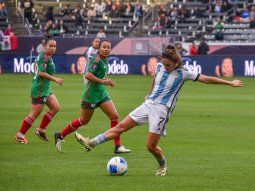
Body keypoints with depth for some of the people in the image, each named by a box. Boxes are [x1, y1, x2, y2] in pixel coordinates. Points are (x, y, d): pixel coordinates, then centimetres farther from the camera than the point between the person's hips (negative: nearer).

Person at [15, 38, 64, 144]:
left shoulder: (47, 57, 12)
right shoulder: (45, 57, -18)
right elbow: (41, 73, -26)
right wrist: (55, 79, -24)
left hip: (45, 88, 10)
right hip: (39, 89, -10)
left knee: (55, 108, 10)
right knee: (34, 114, -3)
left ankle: (41, 130, 17)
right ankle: (20, 134, 9)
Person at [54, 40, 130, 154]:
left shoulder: (105, 61, 10)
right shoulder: (96, 60, -17)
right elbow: (88, 75, -25)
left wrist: (108, 81, 6)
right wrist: (103, 81, -23)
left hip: (102, 93, 8)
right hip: (91, 94, -8)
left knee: (114, 116, -2)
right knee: (84, 121, 5)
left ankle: (118, 146, -1)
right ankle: (60, 136, 23)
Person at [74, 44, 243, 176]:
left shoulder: (183, 74, -11)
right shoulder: (160, 66, 5)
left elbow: (206, 79, -11)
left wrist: (230, 83, -11)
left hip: (162, 109, -5)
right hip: (148, 104, 5)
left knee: (151, 146, -7)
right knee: (121, 126, -4)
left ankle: (163, 166, 22)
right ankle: (91, 143, -8)